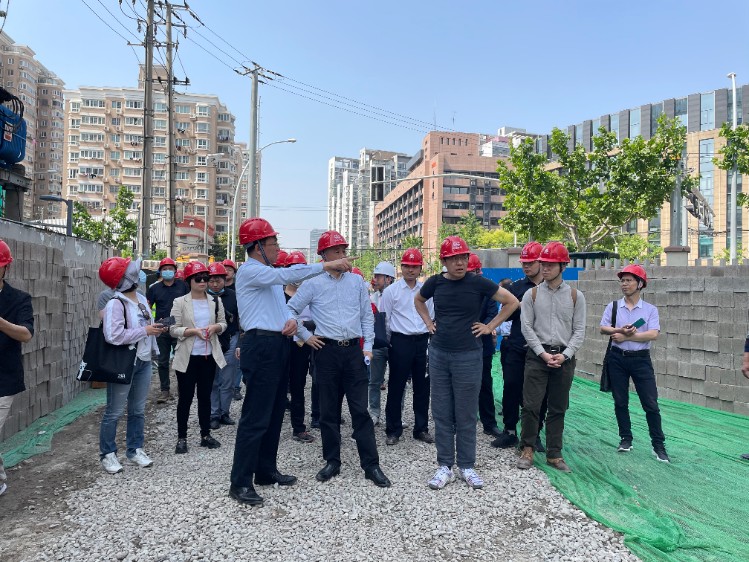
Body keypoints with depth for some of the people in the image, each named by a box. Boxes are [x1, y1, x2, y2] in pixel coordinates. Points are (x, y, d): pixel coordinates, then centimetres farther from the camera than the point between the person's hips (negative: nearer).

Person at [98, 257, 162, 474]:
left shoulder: (141, 298, 8)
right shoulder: (115, 304, -18)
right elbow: (114, 336, -27)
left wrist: (156, 329, 2)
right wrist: (145, 331, -22)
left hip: (144, 361, 8)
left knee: (138, 410, 16)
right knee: (114, 411, 4)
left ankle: (135, 450, 28)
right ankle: (107, 454, 19)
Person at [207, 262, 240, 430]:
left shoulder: (233, 296, 0)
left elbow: (242, 318, 6)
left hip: (230, 343, 1)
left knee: (228, 382, 7)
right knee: (212, 382, 6)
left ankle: (224, 413, 22)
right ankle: (214, 415, 17)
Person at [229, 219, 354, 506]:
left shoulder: (270, 274, 19)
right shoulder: (250, 271, -11)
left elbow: (282, 305, 21)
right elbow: (287, 274, -26)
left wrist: (291, 319, -2)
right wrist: (325, 265, -25)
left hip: (277, 346, 10)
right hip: (261, 347, -10)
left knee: (274, 414, 14)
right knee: (255, 417, -7)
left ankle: (266, 471, 26)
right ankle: (240, 482, 2)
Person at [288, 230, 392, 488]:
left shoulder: (356, 281, 7)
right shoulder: (313, 284, 0)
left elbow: (367, 315, 9)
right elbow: (290, 310, 5)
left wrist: (368, 346, 2)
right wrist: (306, 336, 1)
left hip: (354, 350, 1)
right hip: (327, 351, -1)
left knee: (361, 409, 1)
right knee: (328, 410, 8)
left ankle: (371, 465, 8)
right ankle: (332, 462, 22)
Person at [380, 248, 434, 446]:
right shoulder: (391, 291, -1)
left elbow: (432, 316, 14)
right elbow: (384, 319, 1)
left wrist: (430, 339, 10)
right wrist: (388, 343, 2)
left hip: (423, 341, 4)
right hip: (401, 342, -3)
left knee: (422, 387, 10)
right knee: (396, 387, 2)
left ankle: (421, 428, 23)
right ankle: (393, 430, 14)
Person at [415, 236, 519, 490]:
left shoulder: (478, 283, -7)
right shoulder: (435, 282, 0)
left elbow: (512, 302, 2)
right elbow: (418, 300, 22)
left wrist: (490, 326, 0)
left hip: (468, 355, -2)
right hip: (438, 354, 2)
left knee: (466, 415, 6)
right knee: (441, 413, 8)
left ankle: (466, 466, 21)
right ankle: (445, 466, 20)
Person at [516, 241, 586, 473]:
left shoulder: (575, 296, 4)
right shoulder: (532, 294, 2)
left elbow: (579, 330, 2)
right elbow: (526, 327, -1)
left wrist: (564, 355, -10)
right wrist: (543, 353, -10)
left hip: (564, 357, 1)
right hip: (537, 355, -1)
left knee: (558, 409, 9)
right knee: (531, 405, -3)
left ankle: (554, 454, 20)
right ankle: (527, 449, 13)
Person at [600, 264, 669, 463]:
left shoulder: (650, 310, 0)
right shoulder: (613, 306, 4)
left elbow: (653, 334, -13)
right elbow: (603, 328, -7)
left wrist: (626, 336, -17)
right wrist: (620, 330, -26)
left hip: (641, 359, -2)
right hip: (617, 358, 2)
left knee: (650, 404, 0)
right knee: (620, 402, 9)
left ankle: (658, 445, 10)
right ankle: (626, 439, 23)